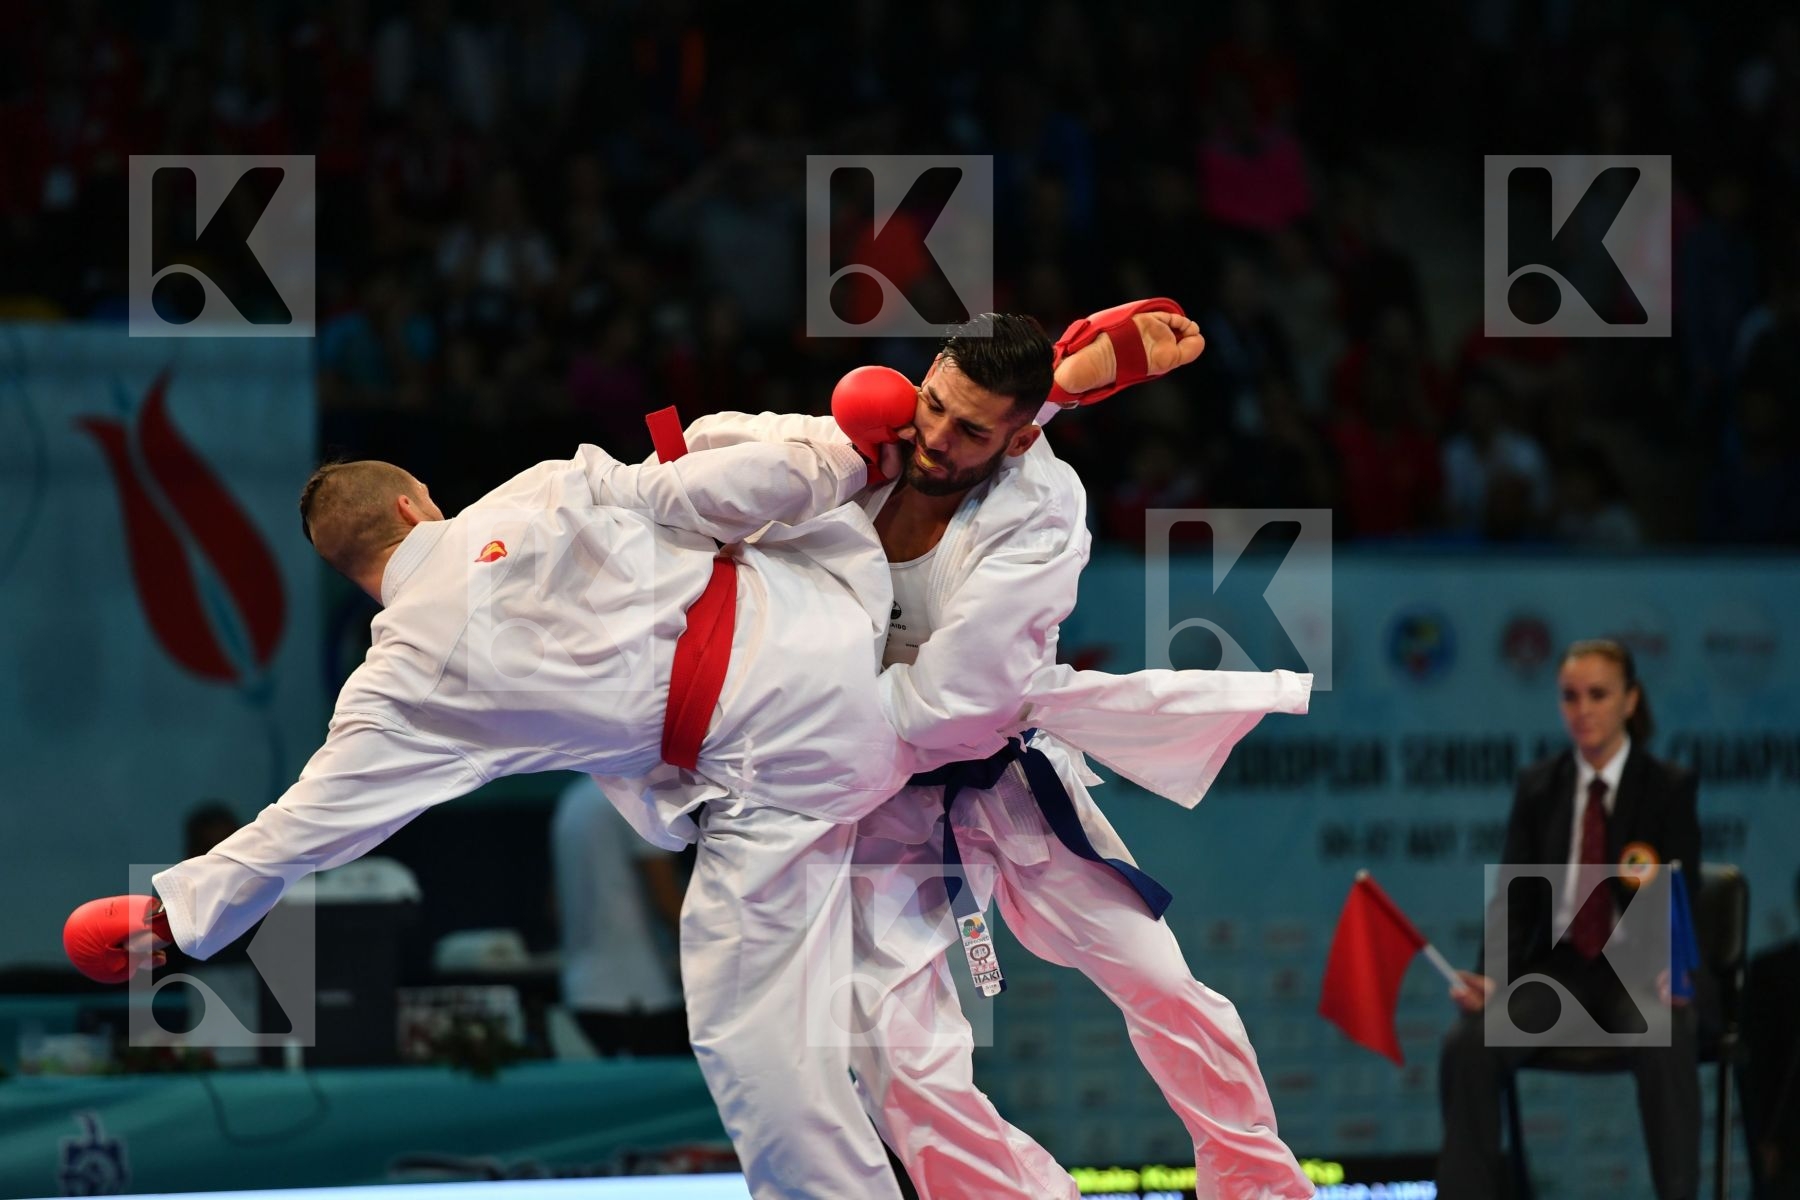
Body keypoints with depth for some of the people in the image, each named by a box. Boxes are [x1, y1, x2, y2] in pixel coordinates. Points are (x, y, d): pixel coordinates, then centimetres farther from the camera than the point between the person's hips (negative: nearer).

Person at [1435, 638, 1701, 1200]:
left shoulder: (1670, 788, 0)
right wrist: (1493, 978, -15)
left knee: (1665, 1042, -38)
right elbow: (1515, 897, 3)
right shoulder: (1538, 787, 8)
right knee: (1468, 1044, -26)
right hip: (1558, 966, 3)